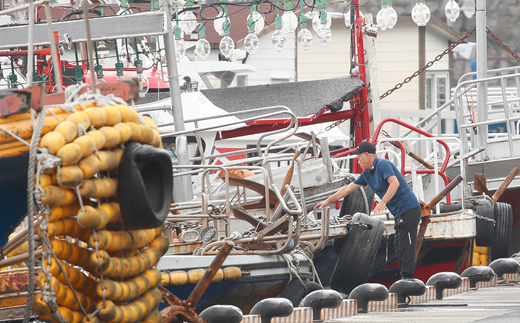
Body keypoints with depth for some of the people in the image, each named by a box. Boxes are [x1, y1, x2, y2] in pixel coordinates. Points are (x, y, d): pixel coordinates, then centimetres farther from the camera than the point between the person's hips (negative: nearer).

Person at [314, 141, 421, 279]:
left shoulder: (383, 165, -11)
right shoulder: (367, 174, 18)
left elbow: (395, 183, -25)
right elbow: (348, 188, 25)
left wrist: (383, 202, -32)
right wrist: (328, 201, 29)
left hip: (408, 209, -10)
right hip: (400, 212, 10)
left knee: (405, 245, -12)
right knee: (399, 245, 9)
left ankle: (407, 277, -14)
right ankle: (404, 278, 9)